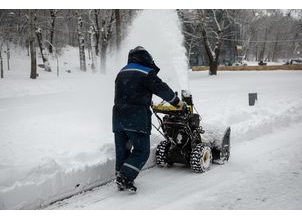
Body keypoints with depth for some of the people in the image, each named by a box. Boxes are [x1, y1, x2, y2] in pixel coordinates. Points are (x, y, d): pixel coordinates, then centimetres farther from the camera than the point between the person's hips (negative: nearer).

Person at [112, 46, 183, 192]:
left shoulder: (122, 73, 18)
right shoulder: (146, 73, -6)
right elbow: (162, 89, -1)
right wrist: (176, 101, 16)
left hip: (118, 117, 7)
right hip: (137, 118, -7)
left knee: (122, 150, 13)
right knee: (141, 151, -1)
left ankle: (121, 181, 18)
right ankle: (125, 177, -13)